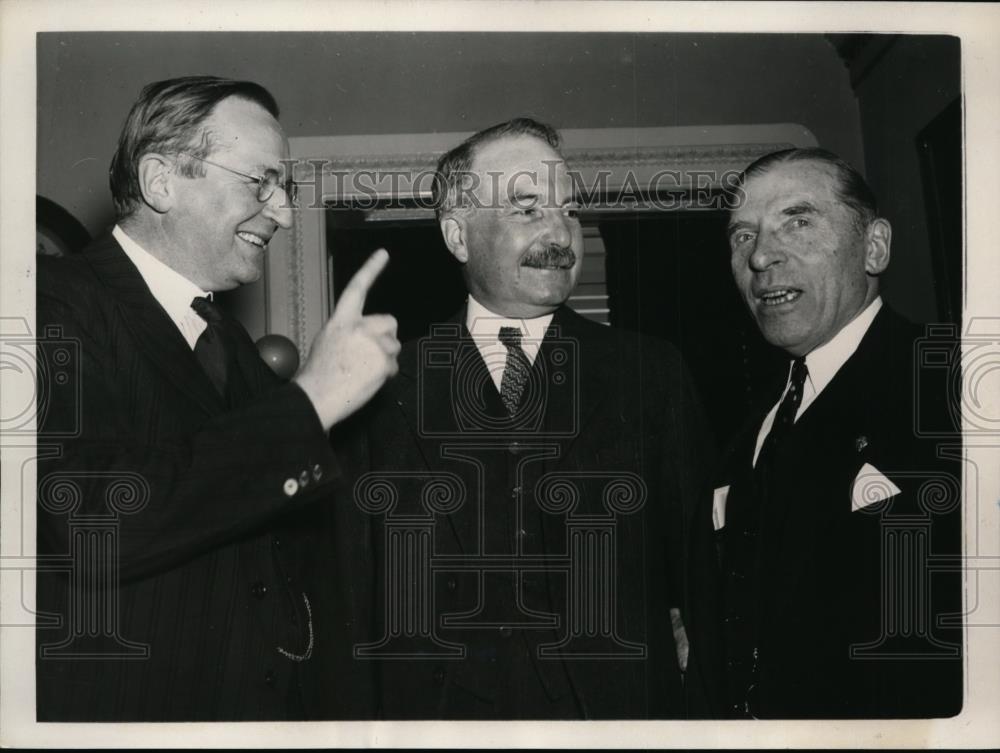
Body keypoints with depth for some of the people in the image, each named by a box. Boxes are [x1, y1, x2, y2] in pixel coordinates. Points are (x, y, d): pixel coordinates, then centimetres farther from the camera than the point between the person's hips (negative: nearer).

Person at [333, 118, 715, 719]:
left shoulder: (653, 374, 3)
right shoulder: (385, 383, 0)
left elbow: (699, 550, 6)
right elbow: (350, 582, 3)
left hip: (620, 706, 1)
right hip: (437, 712, 0)